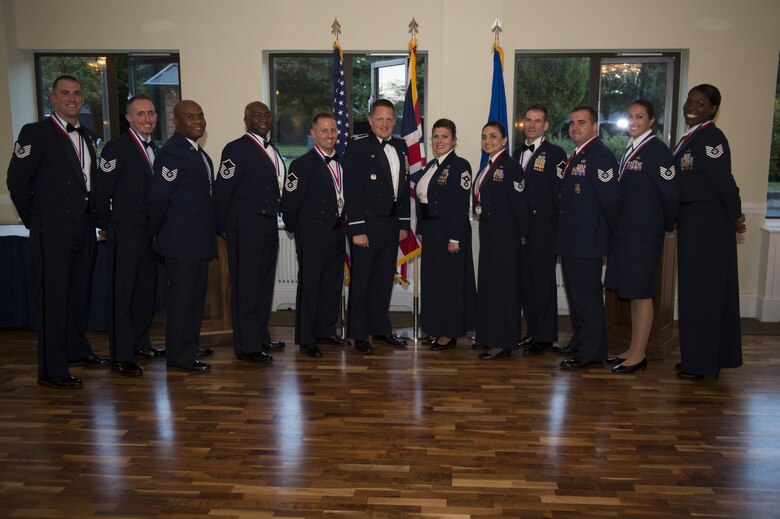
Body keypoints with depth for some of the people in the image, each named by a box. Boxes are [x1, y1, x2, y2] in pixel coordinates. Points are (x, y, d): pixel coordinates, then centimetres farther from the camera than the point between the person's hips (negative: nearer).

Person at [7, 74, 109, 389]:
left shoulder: (87, 137, 13)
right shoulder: (36, 133, -7)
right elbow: (17, 180, -9)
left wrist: (91, 213, 9)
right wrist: (34, 219, -5)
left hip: (83, 227, 7)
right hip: (52, 230, -7)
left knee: (79, 291, 17)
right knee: (53, 297, -3)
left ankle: (76, 349, 33)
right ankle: (51, 369, 3)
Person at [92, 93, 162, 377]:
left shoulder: (156, 150, 14)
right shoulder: (116, 147, -9)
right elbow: (101, 191, -12)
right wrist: (106, 226, -7)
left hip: (150, 232, 7)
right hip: (125, 233, -7)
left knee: (146, 290, 14)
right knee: (121, 293, -2)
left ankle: (140, 342, 27)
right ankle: (121, 356, 3)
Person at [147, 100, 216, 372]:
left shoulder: (197, 152, 14)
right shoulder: (172, 152, -16)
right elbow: (157, 199, -19)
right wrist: (155, 233, -8)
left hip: (198, 238, 10)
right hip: (182, 240, -10)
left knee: (195, 296, 16)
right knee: (183, 297, -2)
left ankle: (187, 348, 29)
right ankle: (179, 356, 9)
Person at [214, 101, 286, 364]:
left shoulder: (272, 149, 15)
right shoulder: (236, 149, -10)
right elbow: (222, 191, -11)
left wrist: (275, 216, 10)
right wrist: (223, 228, -9)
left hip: (268, 224, 8)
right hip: (245, 226, -8)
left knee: (264, 283, 14)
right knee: (245, 286, -2)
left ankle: (260, 336, 26)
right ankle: (246, 345, 5)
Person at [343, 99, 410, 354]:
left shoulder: (400, 146, 11)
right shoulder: (358, 145, -9)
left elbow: (404, 186, 14)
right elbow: (352, 190, -14)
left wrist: (403, 223, 10)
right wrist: (357, 229, -18)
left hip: (391, 225, 6)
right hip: (366, 224, -6)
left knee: (384, 279, 14)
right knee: (361, 280, 4)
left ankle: (381, 328, 27)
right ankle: (359, 334, 15)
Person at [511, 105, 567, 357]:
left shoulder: (555, 154, -5)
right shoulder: (517, 153, 16)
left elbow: (560, 192, -10)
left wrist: (558, 229, -13)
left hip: (543, 229, -7)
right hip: (520, 227, 7)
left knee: (543, 281, -3)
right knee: (526, 281, 10)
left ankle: (545, 336, 6)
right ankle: (533, 331, 21)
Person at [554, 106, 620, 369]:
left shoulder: (601, 155, -15)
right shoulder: (575, 157, 16)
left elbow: (610, 198, -20)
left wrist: (615, 231, -10)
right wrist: (565, 233, 15)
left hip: (587, 240, -10)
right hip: (571, 239, 10)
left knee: (588, 294, -4)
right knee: (575, 292, 17)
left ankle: (592, 352, 5)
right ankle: (580, 342, 30)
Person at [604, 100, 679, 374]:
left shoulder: (657, 150, -12)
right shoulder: (630, 149, 13)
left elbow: (671, 194, -14)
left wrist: (665, 226, -2)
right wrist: (618, 226, 12)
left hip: (644, 235, -8)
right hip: (625, 232, 8)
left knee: (641, 293, -1)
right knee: (632, 293, 14)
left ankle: (639, 355, 9)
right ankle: (633, 349, 24)